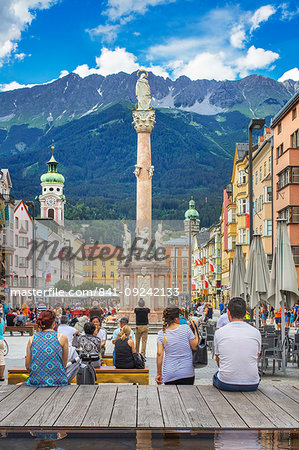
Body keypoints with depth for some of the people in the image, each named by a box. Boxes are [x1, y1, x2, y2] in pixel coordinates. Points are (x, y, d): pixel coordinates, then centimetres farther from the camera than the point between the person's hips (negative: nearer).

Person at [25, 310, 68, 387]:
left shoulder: (32, 339, 6)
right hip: (58, 381, -2)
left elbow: (28, 367, 9)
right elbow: (64, 364, 8)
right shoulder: (62, 338, 1)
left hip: (36, 382, 2)